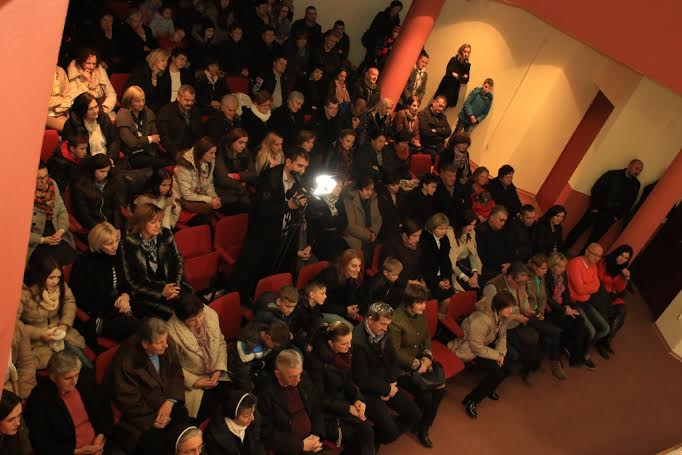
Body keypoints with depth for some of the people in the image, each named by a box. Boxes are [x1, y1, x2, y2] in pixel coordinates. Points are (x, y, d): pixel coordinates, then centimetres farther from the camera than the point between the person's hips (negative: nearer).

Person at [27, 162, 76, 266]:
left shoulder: (52, 184, -1)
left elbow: (62, 211, 7)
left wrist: (61, 230, -9)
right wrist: (43, 240, -17)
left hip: (55, 234, 4)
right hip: (35, 243, -4)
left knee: (71, 257, -17)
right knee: (53, 262, -23)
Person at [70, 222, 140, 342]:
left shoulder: (116, 255, 9)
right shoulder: (84, 263, -7)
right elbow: (82, 299, -5)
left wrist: (125, 296, -4)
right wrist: (115, 303, -9)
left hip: (119, 309, 6)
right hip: (97, 317, -6)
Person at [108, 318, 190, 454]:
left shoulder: (168, 346, -9)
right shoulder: (126, 361, -22)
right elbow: (129, 401, -14)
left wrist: (170, 401, -13)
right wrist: (153, 420, -14)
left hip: (166, 403, 4)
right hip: (141, 415, -4)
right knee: (153, 442, -23)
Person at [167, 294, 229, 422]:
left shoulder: (211, 314, -11)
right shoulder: (172, 331, -24)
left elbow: (221, 342, 2)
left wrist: (219, 370, -8)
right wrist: (194, 381, -15)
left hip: (215, 374, 4)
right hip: (192, 378, -4)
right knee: (208, 407, -20)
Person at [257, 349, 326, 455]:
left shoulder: (304, 378, 1)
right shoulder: (267, 394, -14)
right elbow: (267, 434, -11)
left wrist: (317, 434, -4)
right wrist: (301, 445, -14)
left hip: (312, 439, 6)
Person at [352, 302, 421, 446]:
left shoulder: (383, 333, -4)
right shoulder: (357, 341, -29)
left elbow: (393, 360, 9)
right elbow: (362, 380, -24)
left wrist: (391, 384, -8)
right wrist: (387, 389, -13)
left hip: (386, 384, 8)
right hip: (367, 390, -7)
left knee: (415, 415, 5)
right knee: (390, 433, -16)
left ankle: (389, 431, 25)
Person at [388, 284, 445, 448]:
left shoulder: (421, 315, 1)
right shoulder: (396, 320, -22)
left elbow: (427, 337, 12)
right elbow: (395, 351, -20)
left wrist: (427, 357, -6)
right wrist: (417, 364, -17)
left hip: (420, 360, 7)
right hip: (401, 366, -7)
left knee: (440, 386, -10)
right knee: (425, 395, -19)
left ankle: (424, 427, 12)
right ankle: (416, 424, 14)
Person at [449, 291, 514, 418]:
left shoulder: (503, 315, -10)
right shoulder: (481, 320, -36)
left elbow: (502, 336, 2)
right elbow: (477, 347, -30)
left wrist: (501, 353, -13)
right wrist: (496, 355, -21)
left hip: (488, 343, 8)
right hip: (469, 347, -8)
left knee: (506, 367, -2)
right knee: (496, 372, -20)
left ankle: (489, 389, 27)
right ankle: (471, 400, -5)